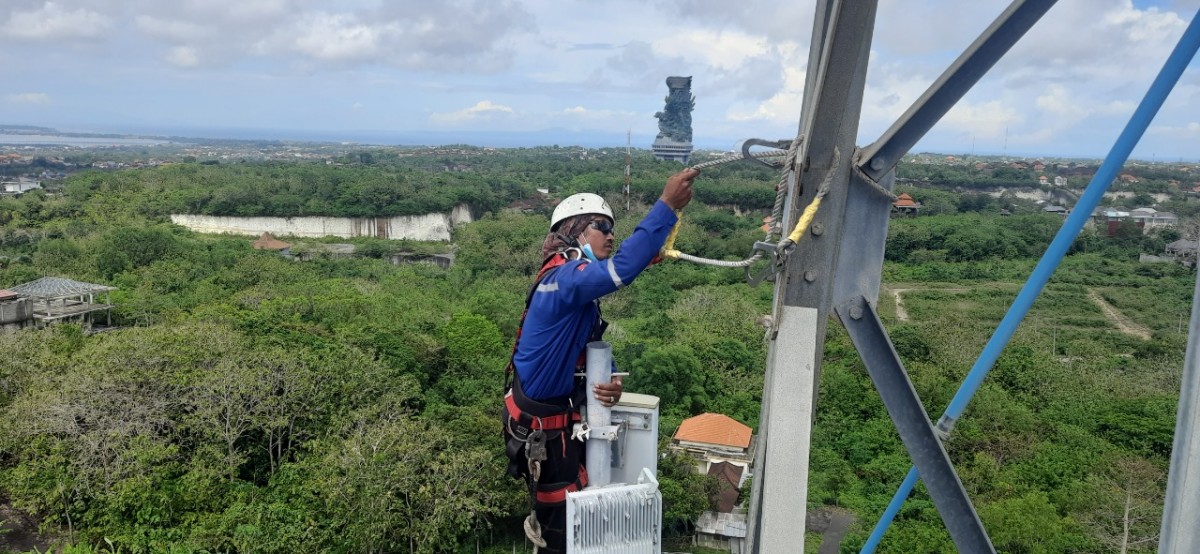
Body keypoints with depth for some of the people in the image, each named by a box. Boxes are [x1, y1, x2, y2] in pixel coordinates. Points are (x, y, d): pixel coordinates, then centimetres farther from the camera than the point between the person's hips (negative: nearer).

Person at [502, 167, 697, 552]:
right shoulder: (564, 277, -23)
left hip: (561, 411, 9)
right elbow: (622, 268, -41)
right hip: (541, 422, -9)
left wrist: (610, 383, -12)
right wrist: (667, 205, -39)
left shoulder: (579, 287, 10)